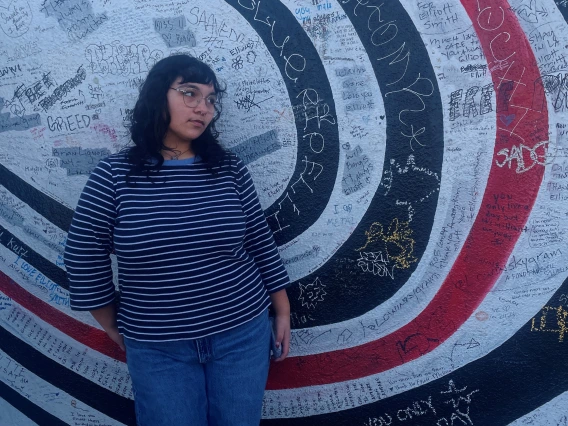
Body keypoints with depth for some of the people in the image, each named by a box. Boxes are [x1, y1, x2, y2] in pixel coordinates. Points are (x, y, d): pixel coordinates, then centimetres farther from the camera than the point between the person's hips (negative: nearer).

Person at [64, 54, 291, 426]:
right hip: (157, 349, -1)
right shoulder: (113, 176, -10)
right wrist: (113, 327, 6)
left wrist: (282, 311, 7)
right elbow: (84, 255, -1)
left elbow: (261, 243, 2)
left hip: (242, 336, 2)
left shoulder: (230, 169, -5)